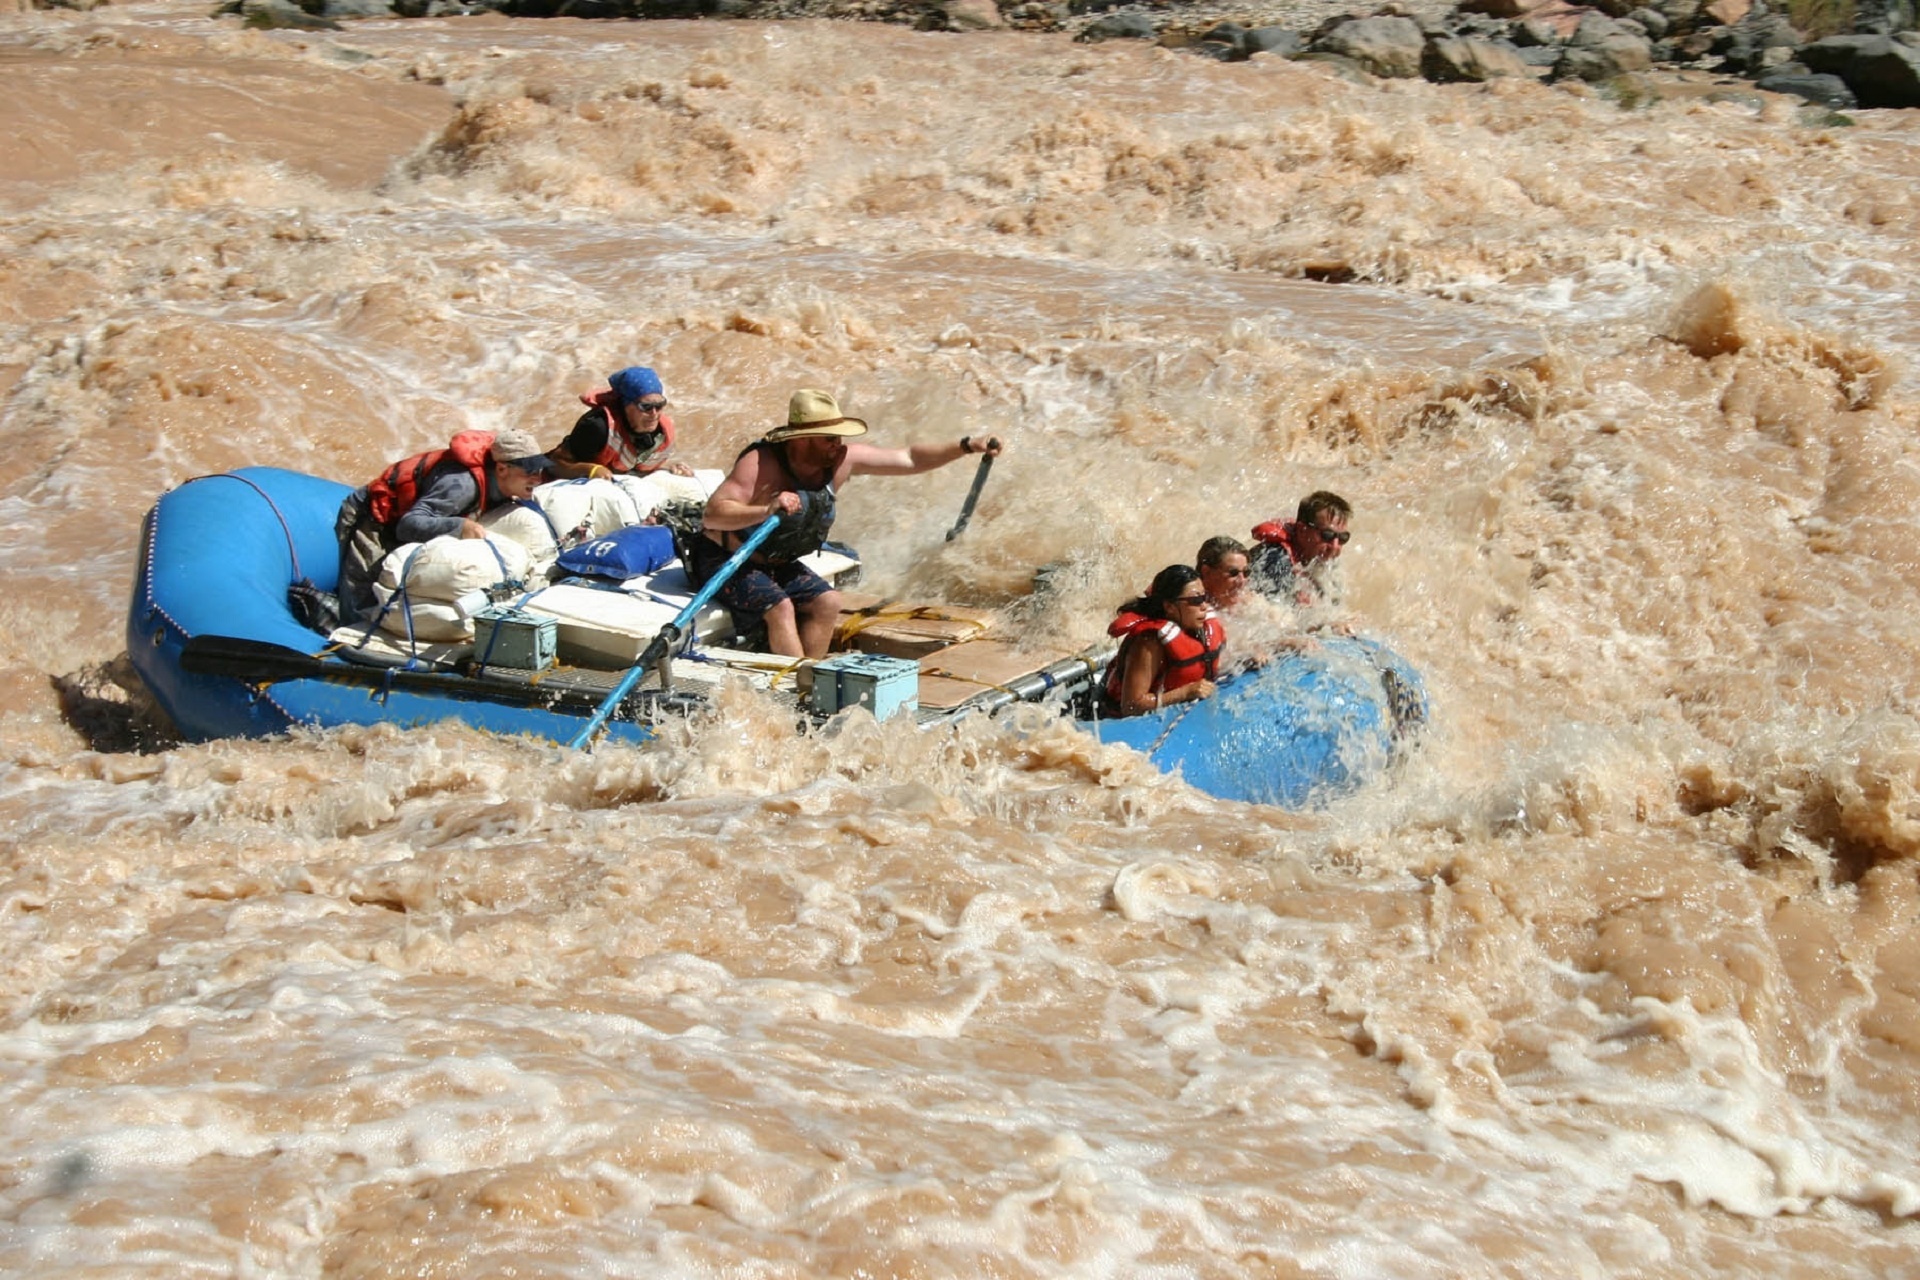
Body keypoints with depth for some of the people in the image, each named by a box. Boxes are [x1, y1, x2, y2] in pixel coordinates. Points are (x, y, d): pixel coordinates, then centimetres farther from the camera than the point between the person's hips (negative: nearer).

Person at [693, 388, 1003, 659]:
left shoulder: (841, 459, -8)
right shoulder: (761, 463, -29)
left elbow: (909, 459, -1)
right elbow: (711, 515, -37)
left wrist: (967, 446, -8)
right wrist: (766, 511, -52)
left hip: (774, 563, 8)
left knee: (827, 603, -7)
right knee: (780, 606, -27)